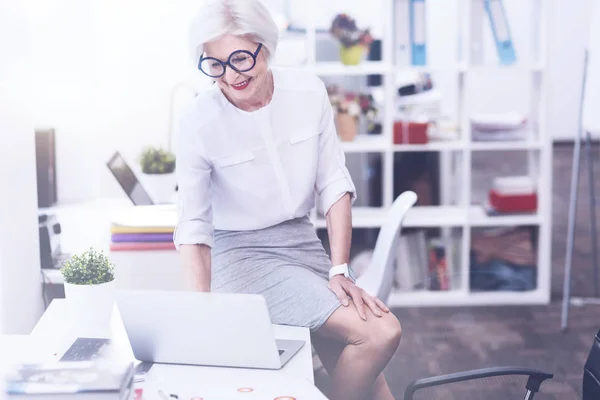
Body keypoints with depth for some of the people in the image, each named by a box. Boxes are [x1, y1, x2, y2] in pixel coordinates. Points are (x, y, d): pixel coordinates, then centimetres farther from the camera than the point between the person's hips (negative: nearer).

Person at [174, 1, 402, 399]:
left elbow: (335, 184, 0)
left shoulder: (309, 91, -5)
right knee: (380, 333, -20)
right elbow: (193, 225, -13)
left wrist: (339, 270, -8)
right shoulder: (198, 124, -15)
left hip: (304, 243, 4)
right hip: (242, 255, -4)